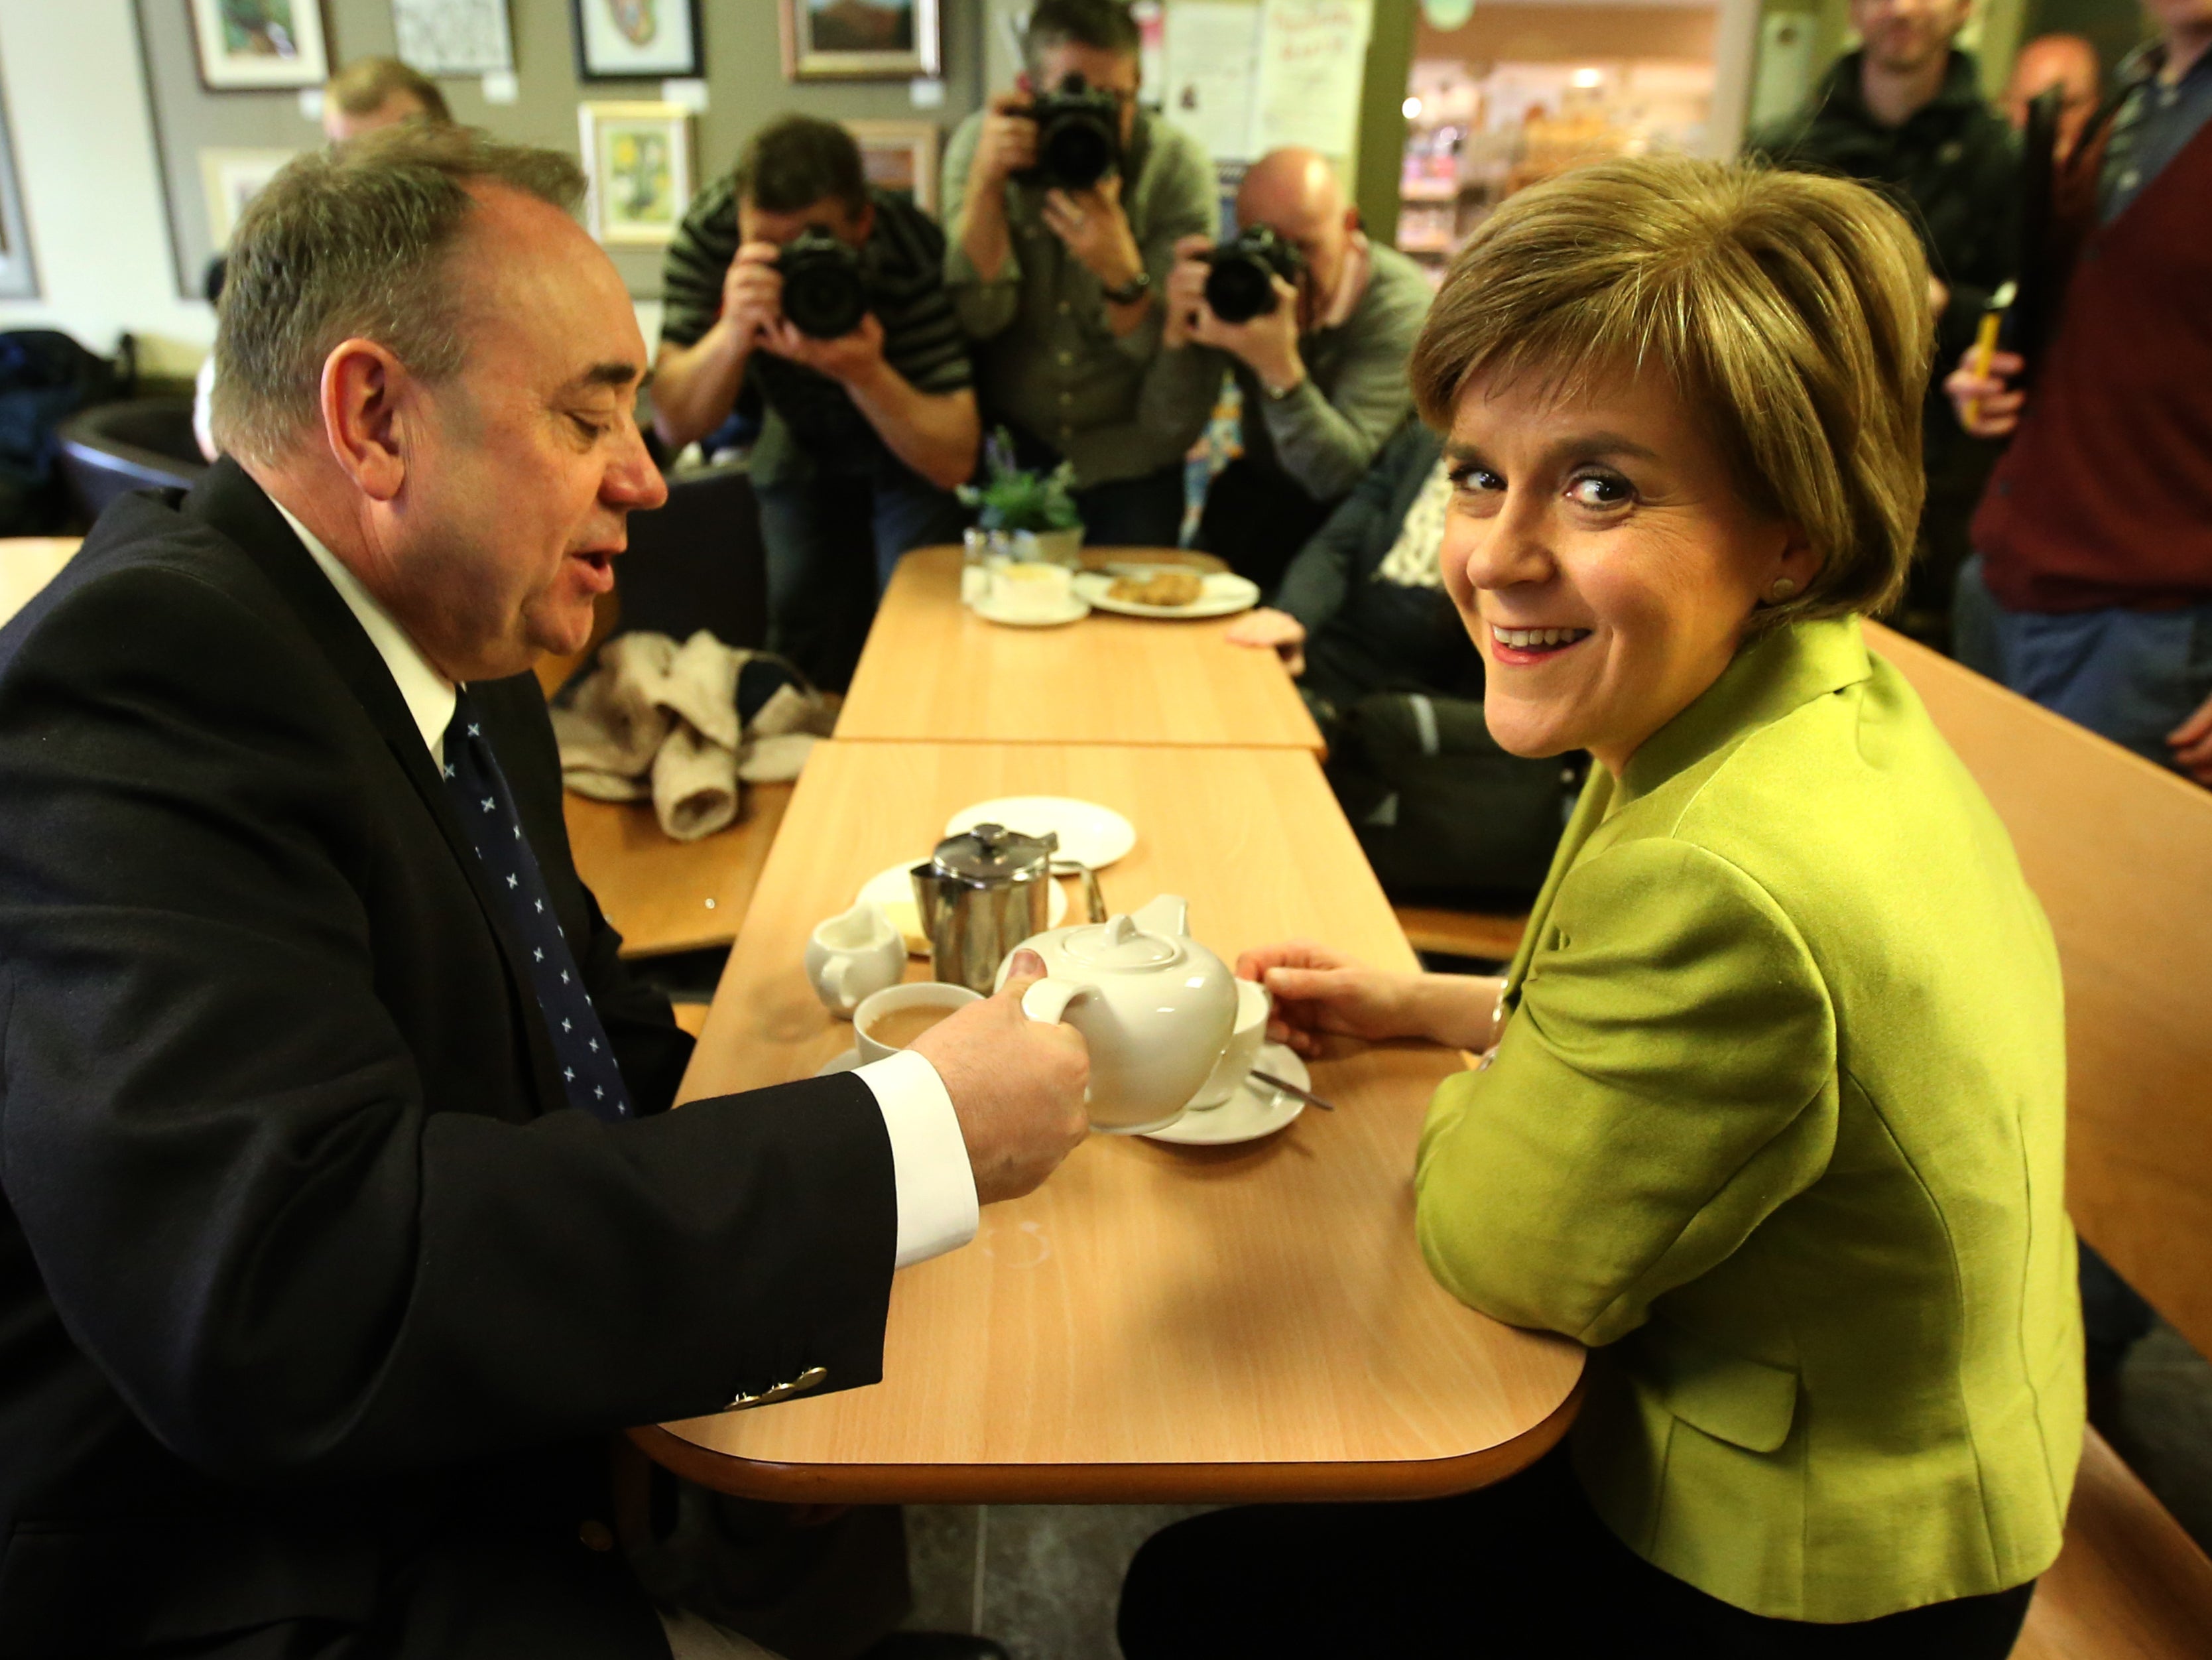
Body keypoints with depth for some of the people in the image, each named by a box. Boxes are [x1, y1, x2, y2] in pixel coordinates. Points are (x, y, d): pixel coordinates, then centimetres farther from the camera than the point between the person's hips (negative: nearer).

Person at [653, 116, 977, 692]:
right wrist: (733, 331, -45)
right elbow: (675, 425, -28)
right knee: (802, 630, 2)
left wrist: (862, 372, -49)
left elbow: (953, 462, -35)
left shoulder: (913, 255, -35)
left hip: (916, 451, -2)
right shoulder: (708, 232, -27)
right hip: (802, 443, 3)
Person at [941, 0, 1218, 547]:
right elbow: (978, 317, -17)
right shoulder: (978, 144, -10)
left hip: (1129, 458, 0)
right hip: (1009, 445, 1)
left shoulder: (1177, 166, -13)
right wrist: (986, 182, -29)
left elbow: (1174, 353, -16)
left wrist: (1121, 269, -35)